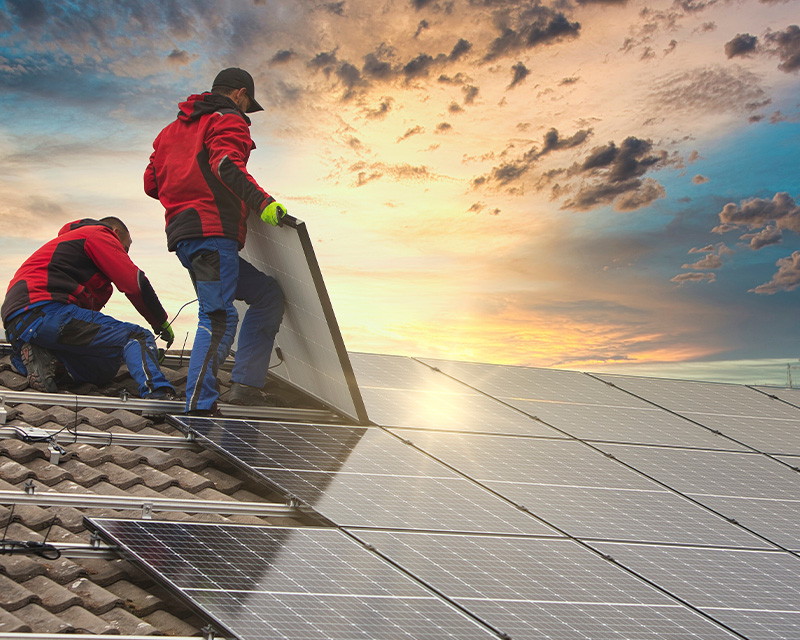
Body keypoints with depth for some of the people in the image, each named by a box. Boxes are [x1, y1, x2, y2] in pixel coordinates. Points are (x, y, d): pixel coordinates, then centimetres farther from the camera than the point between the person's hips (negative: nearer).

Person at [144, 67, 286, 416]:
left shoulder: (173, 128, 30)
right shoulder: (228, 121, 5)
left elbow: (151, 183, 27)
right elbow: (226, 165, -17)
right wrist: (262, 201, -25)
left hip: (181, 234, 9)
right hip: (213, 232, -9)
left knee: (268, 294, 14)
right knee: (219, 318, -17)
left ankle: (245, 385, 8)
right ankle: (199, 405, -26)